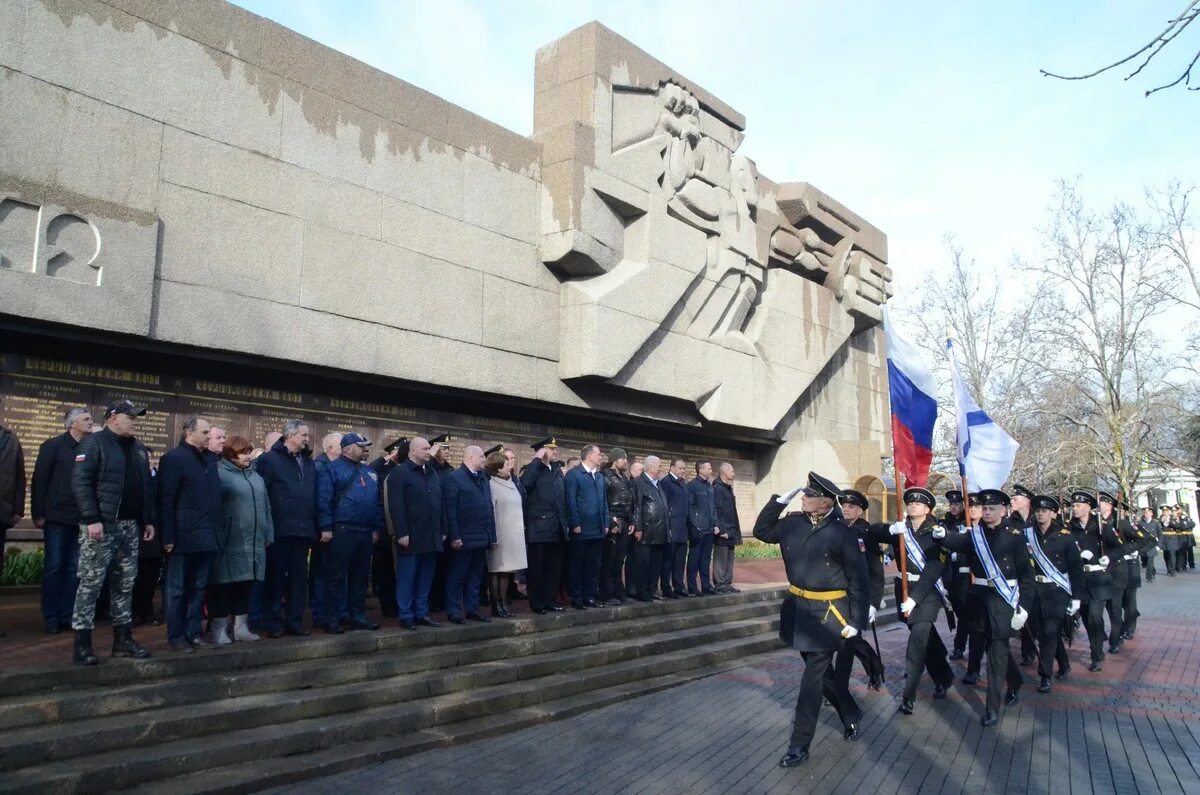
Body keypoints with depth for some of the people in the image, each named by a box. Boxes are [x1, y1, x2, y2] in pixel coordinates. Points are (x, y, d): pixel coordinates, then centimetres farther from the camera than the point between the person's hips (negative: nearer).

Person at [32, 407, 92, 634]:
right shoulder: (53, 445, 0)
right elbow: (39, 480, -3)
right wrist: (38, 514, -8)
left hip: (81, 519, 3)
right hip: (57, 517, -3)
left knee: (74, 569, 6)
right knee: (54, 568, 1)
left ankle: (67, 615, 13)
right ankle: (51, 617, 8)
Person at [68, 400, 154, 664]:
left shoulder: (139, 448, 16)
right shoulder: (94, 443, -6)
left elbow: (148, 486, 19)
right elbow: (80, 482, -14)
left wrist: (149, 520, 13)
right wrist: (92, 519, -20)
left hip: (130, 526, 7)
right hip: (101, 524, -7)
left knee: (124, 584, 10)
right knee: (91, 583, -4)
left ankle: (123, 639, 17)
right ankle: (82, 644, 3)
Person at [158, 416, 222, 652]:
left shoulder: (210, 459, 12)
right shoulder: (174, 458, -7)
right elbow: (166, 502, -12)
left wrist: (216, 531, 8)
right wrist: (168, 537, -16)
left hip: (206, 537, 6)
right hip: (183, 537, -6)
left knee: (198, 588, 12)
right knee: (178, 589, 5)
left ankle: (193, 632, 20)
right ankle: (176, 636, 13)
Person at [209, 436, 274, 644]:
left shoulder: (255, 476, 17)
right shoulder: (219, 473, -6)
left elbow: (265, 507, 18)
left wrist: (268, 534, 12)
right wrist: (218, 540, -15)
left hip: (253, 543, 7)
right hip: (229, 543, -7)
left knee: (245, 585, 12)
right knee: (224, 585, -1)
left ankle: (241, 627, 20)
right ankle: (219, 630, 8)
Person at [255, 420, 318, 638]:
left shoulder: (309, 463, 14)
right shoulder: (270, 459, -4)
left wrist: (314, 526, 7)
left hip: (303, 530, 6)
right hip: (279, 530, -5)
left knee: (299, 578, 10)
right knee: (276, 577, 4)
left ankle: (294, 621, 19)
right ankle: (272, 623, 14)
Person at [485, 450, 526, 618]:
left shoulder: (512, 482, 12)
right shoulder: (491, 485, -10)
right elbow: (490, 512, -13)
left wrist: (522, 529, 16)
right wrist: (493, 537, -15)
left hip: (514, 534, 7)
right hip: (500, 535, -7)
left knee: (507, 569, 10)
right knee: (497, 570, 1)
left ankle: (502, 603, 18)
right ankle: (496, 606, 8)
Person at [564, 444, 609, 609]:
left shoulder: (599, 476, 17)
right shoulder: (573, 474, -5)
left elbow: (604, 501, 17)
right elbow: (571, 501, -10)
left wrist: (606, 522, 9)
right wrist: (575, 524, -14)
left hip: (598, 529, 7)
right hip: (581, 529, -7)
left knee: (593, 564, 10)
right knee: (577, 564, 3)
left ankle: (590, 596, 18)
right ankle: (576, 598, 10)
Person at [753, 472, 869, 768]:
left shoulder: (843, 533, -15)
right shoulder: (793, 522, 1)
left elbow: (858, 580, -11)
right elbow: (762, 531, 13)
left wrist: (856, 621, -13)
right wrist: (781, 499, 1)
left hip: (827, 613, -6)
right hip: (798, 609, 6)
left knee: (813, 676, 0)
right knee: (820, 670, 19)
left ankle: (800, 745, 10)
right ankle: (851, 715, 42)